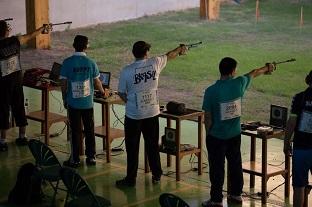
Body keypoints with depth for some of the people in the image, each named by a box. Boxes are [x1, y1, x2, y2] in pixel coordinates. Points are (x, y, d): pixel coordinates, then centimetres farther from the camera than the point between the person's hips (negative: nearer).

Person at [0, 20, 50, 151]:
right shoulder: (15, 41, -3)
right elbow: (31, 36, 12)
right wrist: (43, 28, 27)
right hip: (17, 79, 4)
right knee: (19, 108, 15)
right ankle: (22, 137, 24)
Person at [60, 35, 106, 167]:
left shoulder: (67, 62, -10)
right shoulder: (91, 63, -5)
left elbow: (64, 84, -7)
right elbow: (97, 82, 4)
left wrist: (64, 100, 7)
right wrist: (103, 92, 24)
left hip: (73, 103, -1)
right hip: (88, 103, 1)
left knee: (75, 131, 5)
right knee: (89, 130, 12)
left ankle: (75, 159, 9)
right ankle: (91, 157, 19)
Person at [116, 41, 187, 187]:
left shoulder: (127, 71, -12)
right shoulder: (155, 63, -5)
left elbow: (121, 93, -2)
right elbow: (170, 55, 16)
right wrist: (180, 49, 36)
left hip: (133, 115, -3)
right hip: (152, 113, 3)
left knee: (132, 148, 5)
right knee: (153, 146, 15)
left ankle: (131, 179, 10)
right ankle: (156, 175, 24)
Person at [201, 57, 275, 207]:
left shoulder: (211, 91, -17)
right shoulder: (239, 83, -8)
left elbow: (208, 117, -11)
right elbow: (253, 73, 14)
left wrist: (208, 133, 6)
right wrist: (267, 68, 34)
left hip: (216, 137, -4)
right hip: (234, 135, 4)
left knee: (217, 168, 5)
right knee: (235, 165, 19)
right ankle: (236, 194, 32)